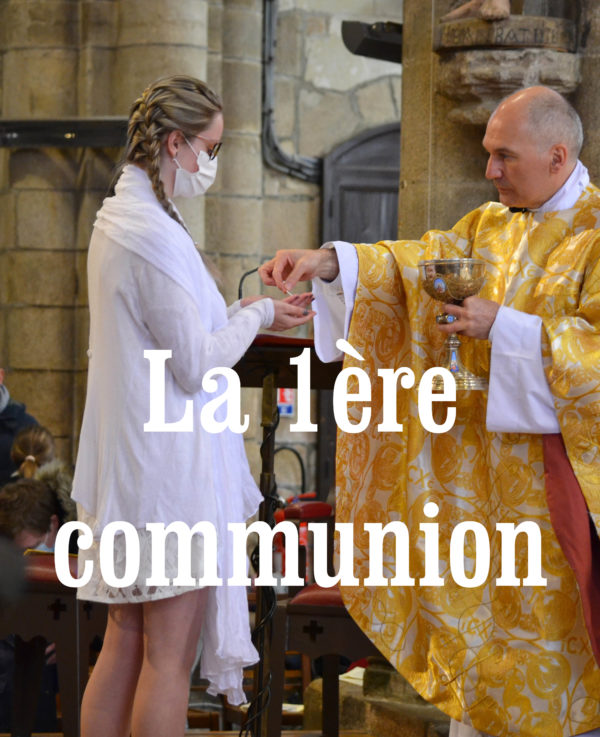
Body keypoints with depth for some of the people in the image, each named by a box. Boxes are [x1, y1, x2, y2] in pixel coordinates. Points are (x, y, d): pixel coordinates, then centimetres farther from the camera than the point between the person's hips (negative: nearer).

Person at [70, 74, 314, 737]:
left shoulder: (117, 217, 13)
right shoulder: (156, 233, -18)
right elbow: (196, 364, -17)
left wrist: (240, 311, 12)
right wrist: (255, 317, -3)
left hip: (127, 461, 10)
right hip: (171, 463, -10)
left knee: (125, 643, 12)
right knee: (170, 654, -3)